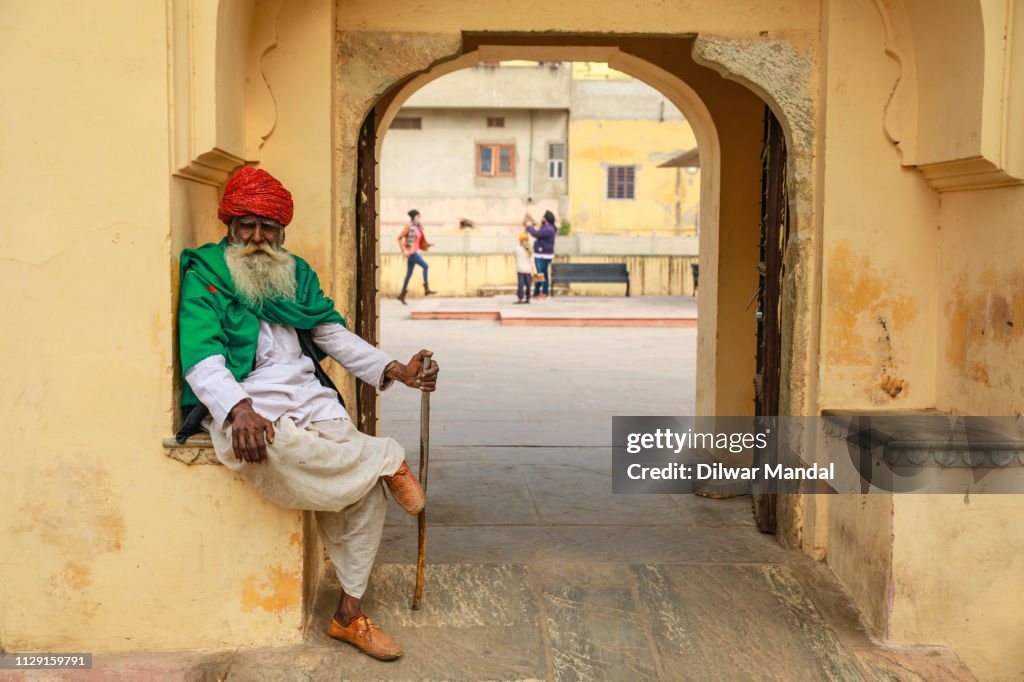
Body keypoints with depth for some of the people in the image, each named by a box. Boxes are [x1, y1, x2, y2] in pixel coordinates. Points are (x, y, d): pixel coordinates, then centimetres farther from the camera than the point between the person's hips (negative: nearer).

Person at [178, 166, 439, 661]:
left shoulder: (297, 276, 21)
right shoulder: (204, 278, 4)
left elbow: (335, 336, 18)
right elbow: (201, 357, -10)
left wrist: (394, 370, 3)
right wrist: (238, 410, -29)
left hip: (311, 400, 5)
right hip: (245, 407, -5)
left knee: (367, 487, -12)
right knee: (270, 450, -38)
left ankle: (348, 613, 0)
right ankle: (388, 457, -13)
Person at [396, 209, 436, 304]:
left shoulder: (418, 227, 14)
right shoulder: (409, 226, -10)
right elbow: (400, 238, -10)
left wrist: (427, 244, 6)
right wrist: (404, 250, -15)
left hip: (416, 252, 9)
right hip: (411, 252, -9)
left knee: (409, 274, 9)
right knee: (425, 266, -19)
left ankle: (402, 295, 15)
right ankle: (426, 289, -19)